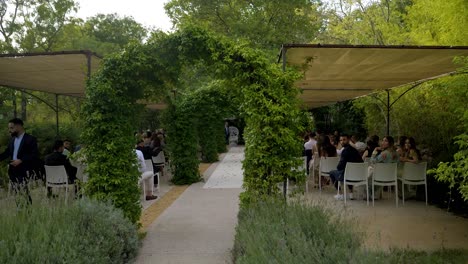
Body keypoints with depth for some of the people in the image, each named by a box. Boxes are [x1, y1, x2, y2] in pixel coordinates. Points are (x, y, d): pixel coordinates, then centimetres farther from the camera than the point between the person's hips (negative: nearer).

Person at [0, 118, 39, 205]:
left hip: (24, 172, -7)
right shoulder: (12, 140, 15)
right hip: (13, 172, 7)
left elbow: (35, 155, -14)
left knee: (24, 194, -10)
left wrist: (21, 160, -20)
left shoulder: (30, 139, -7)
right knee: (16, 195, 10)